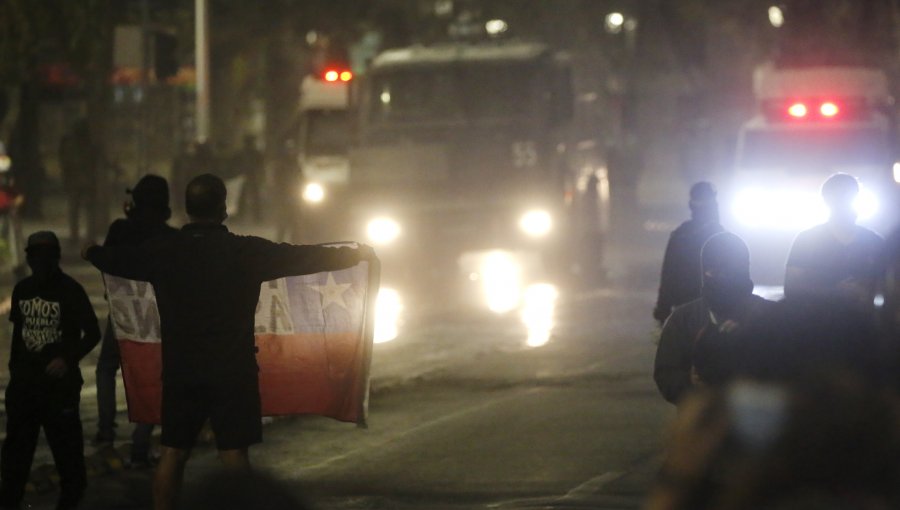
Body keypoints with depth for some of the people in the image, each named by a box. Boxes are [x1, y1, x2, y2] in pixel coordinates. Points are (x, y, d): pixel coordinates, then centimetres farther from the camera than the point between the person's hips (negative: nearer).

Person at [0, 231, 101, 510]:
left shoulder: (70, 290, -8)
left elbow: (92, 333, -8)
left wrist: (69, 359, -21)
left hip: (60, 381, -5)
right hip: (24, 381, 5)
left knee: (66, 442, 0)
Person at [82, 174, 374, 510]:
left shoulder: (163, 251, -1)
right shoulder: (245, 252, -10)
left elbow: (118, 259, 18)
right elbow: (304, 258, -1)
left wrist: (92, 253, 41)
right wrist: (356, 255, 14)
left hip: (180, 371, 3)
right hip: (232, 371, -3)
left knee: (173, 453, 8)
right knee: (234, 454, 1)